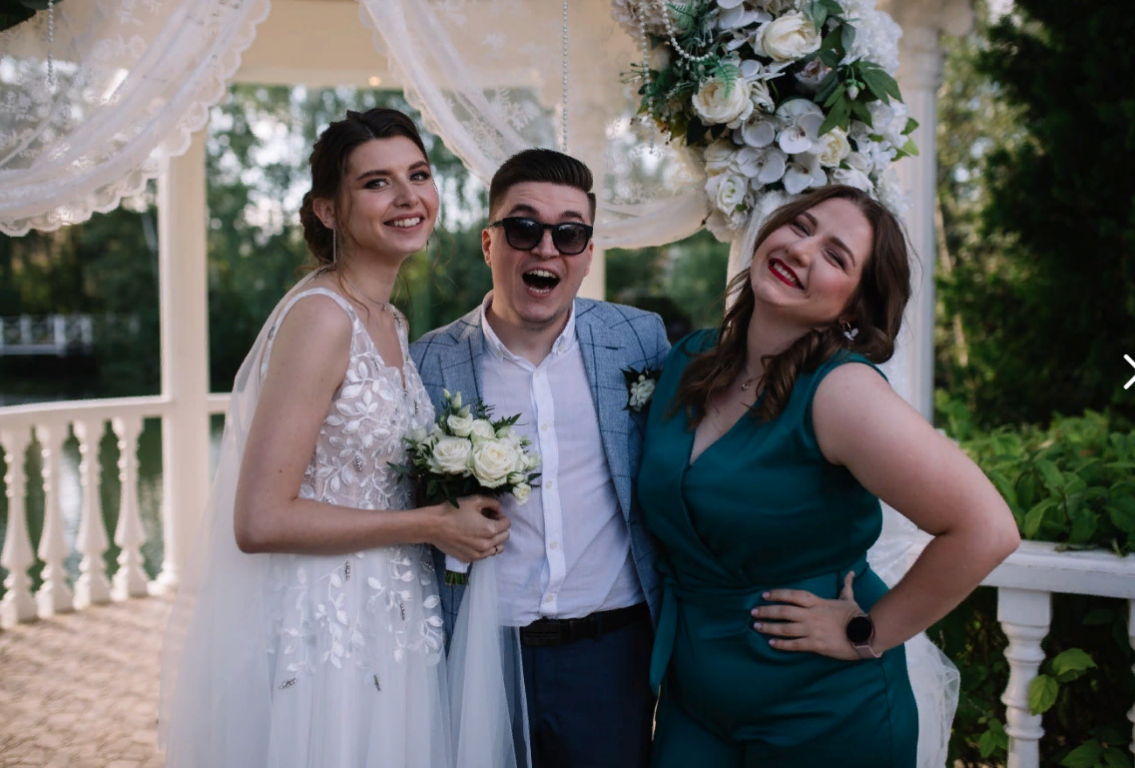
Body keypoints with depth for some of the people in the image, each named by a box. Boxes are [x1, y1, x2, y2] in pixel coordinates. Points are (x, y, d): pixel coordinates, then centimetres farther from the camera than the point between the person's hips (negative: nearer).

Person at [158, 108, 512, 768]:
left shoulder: (390, 322, 8)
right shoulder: (321, 316, -18)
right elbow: (260, 521, -23)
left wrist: (460, 506, 1)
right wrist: (433, 524, -17)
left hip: (387, 633, 8)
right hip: (323, 639, -8)